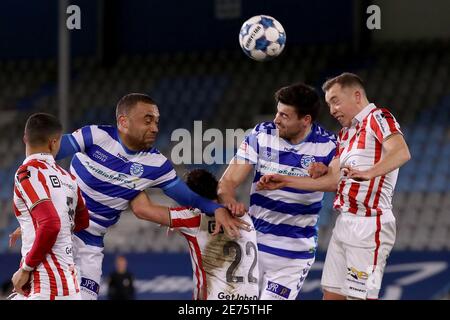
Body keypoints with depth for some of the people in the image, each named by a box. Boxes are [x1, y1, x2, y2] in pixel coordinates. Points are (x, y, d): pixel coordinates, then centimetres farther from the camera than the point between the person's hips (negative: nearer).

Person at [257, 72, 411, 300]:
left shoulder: (378, 118, -7)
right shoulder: (345, 134, 21)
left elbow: (401, 153, -25)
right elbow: (332, 181, 19)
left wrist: (368, 173, -40)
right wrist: (284, 181, 14)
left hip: (369, 225, -9)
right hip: (344, 222, 9)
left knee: (360, 296, -11)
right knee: (331, 294, 7)